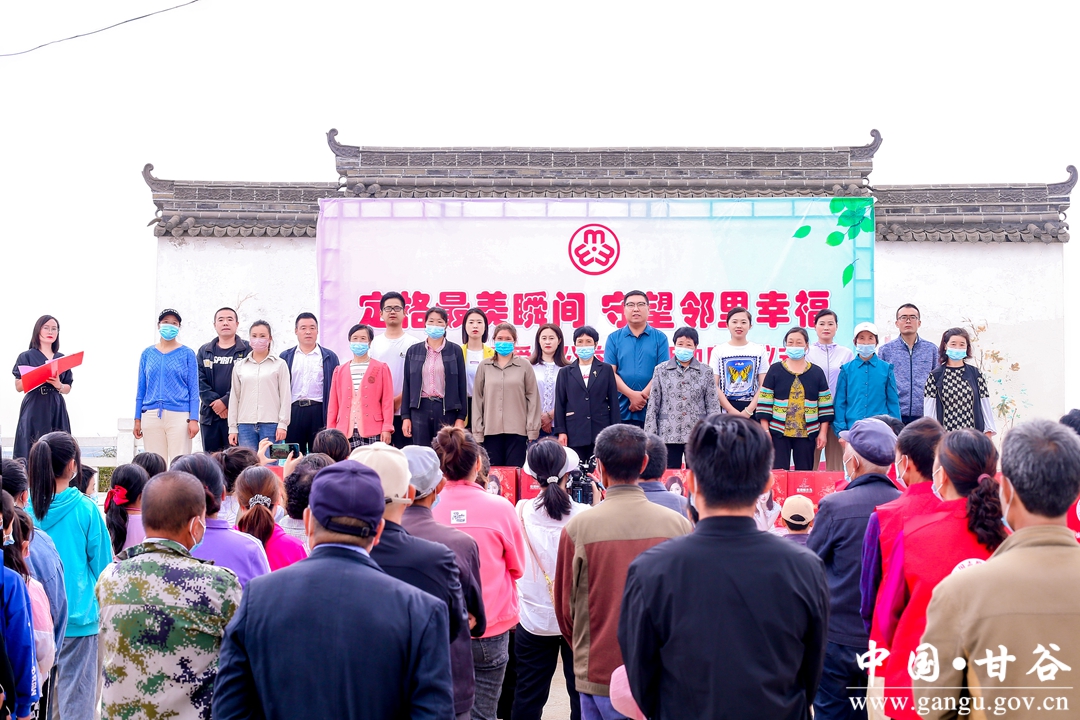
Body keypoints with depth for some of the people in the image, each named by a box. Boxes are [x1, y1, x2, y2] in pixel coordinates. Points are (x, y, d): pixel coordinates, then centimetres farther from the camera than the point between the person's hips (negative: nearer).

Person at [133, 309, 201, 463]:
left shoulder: (187, 354, 5)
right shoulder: (147, 353, 12)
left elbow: (194, 389, 2)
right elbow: (141, 389, 14)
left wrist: (193, 419, -6)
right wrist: (137, 420, 9)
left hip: (179, 415, -3)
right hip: (151, 416, 3)